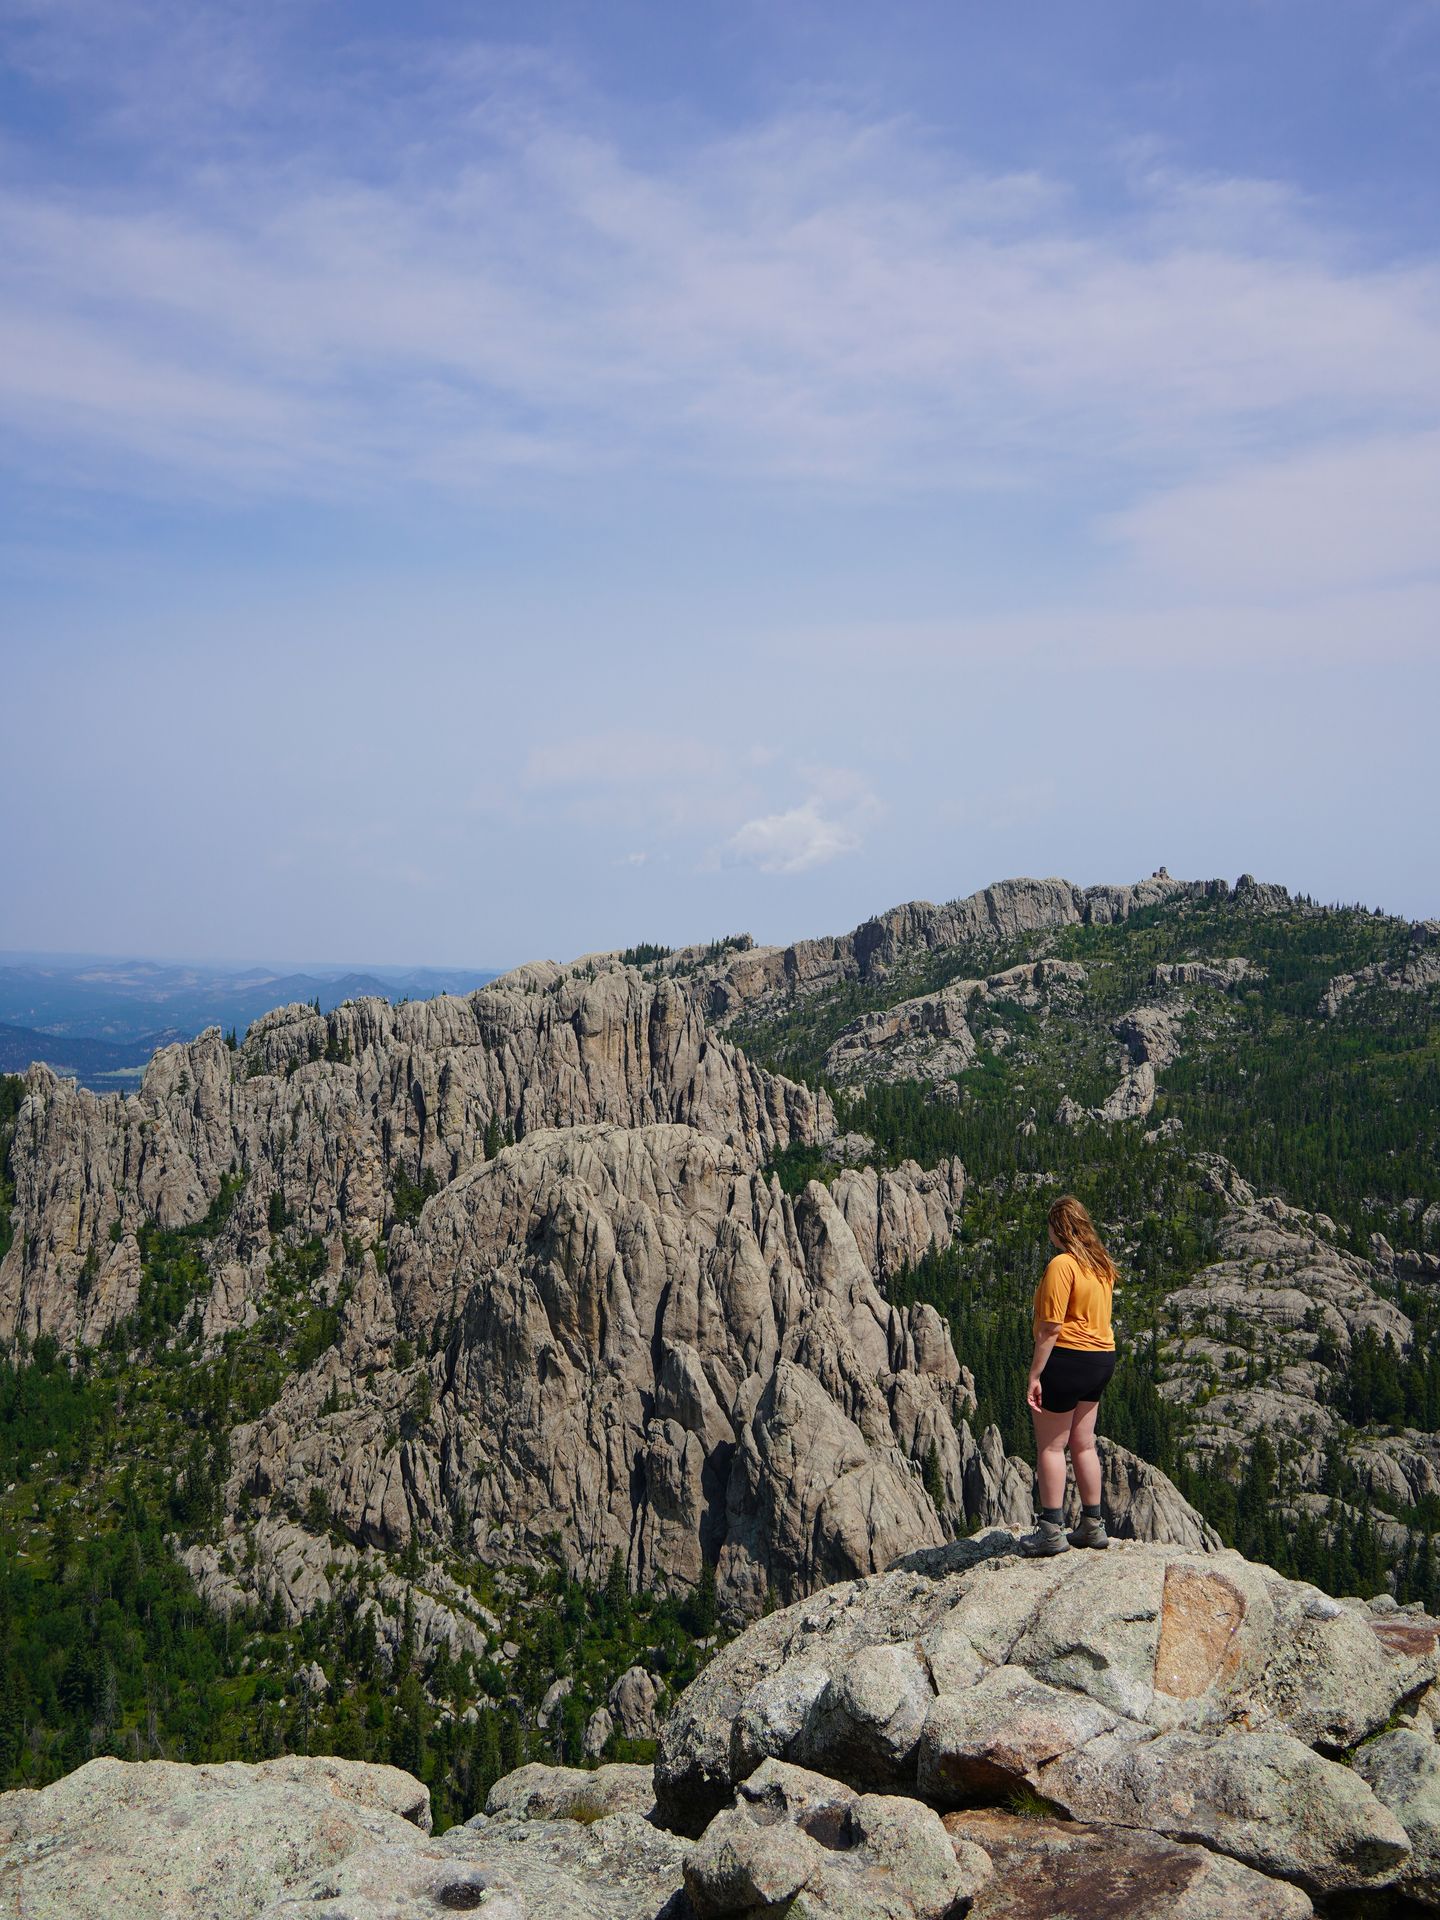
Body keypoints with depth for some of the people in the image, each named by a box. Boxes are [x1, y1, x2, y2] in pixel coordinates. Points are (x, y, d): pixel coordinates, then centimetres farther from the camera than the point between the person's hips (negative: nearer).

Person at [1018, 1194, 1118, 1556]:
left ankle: (1052, 1531, 3)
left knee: (1050, 1447, 1)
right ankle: (1093, 1525, 21)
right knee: (1083, 1444, 16)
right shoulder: (1101, 1265, 9)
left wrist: (1035, 1375, -18)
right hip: (1102, 1358, 8)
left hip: (1067, 1358, -8)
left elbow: (1052, 1327, -20)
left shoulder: (1062, 1264, -17)